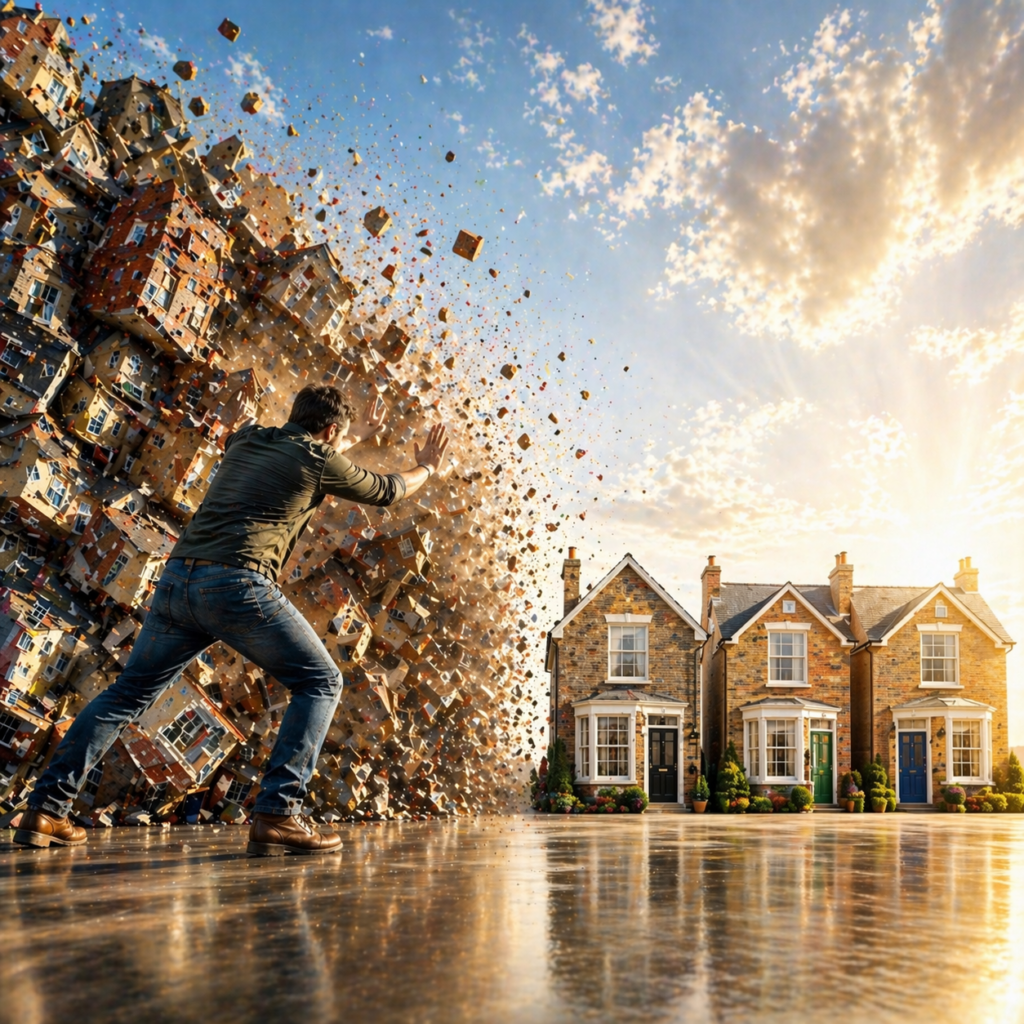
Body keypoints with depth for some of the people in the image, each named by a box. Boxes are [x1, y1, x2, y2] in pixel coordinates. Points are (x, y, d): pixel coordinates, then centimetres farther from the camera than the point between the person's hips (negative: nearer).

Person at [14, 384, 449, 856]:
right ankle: (277, 814, -6)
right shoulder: (320, 461, 7)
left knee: (128, 693, 20)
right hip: (236, 584, -7)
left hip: (176, 578, 7)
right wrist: (426, 467, 44)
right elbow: (385, 490, 24)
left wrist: (356, 436, 58)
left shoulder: (245, 440, 24)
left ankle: (45, 809, 18)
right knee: (320, 682, 5)